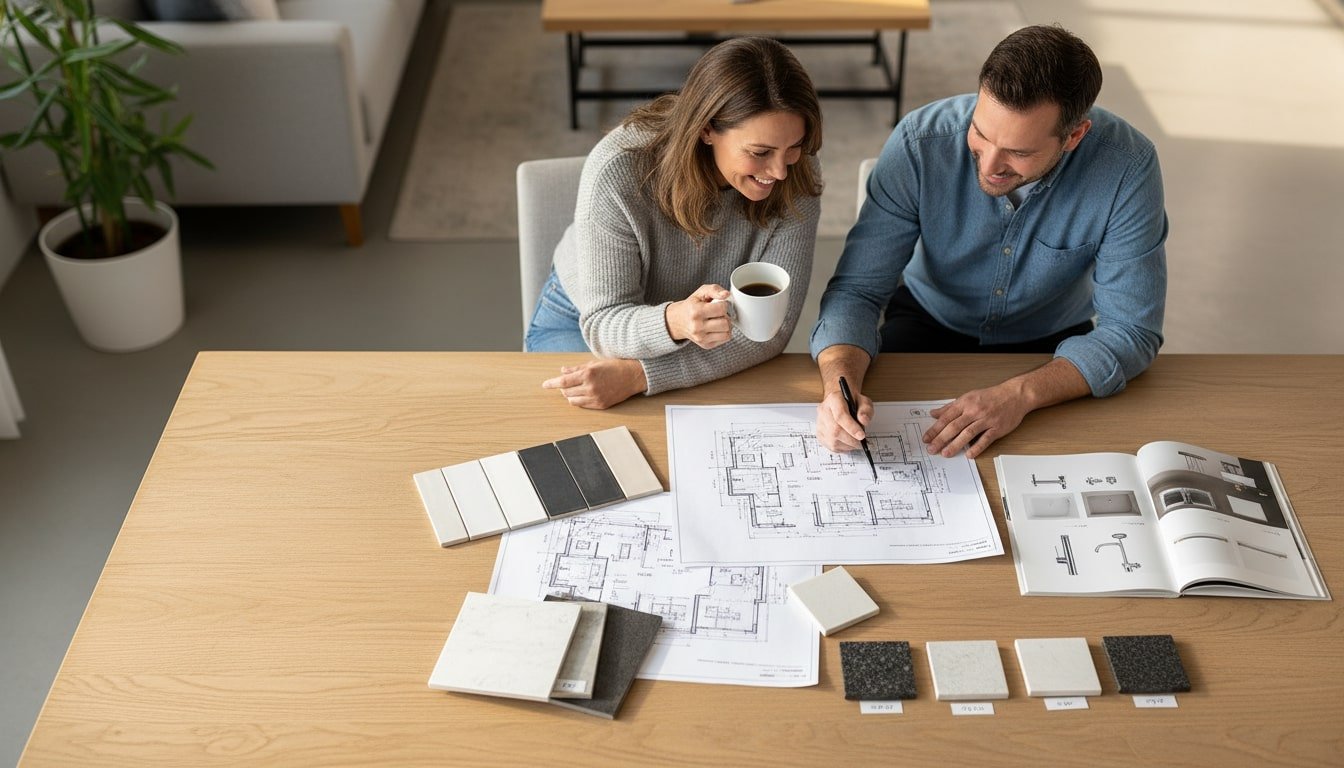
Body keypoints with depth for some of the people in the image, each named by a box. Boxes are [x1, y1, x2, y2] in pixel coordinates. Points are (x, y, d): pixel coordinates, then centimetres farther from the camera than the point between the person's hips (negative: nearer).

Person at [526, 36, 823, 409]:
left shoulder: (797, 176, -24)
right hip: (582, 323, -2)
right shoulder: (617, 171, -31)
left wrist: (637, 376, -34)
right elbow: (604, 324, -26)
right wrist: (673, 322, -51)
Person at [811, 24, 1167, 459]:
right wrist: (839, 383, -44)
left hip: (1052, 342, 1)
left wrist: (1020, 395, -39)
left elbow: (1130, 330, -23)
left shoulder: (1127, 167, -27)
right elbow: (857, 289, -23)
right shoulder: (920, 142, -26)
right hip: (929, 322, 0)